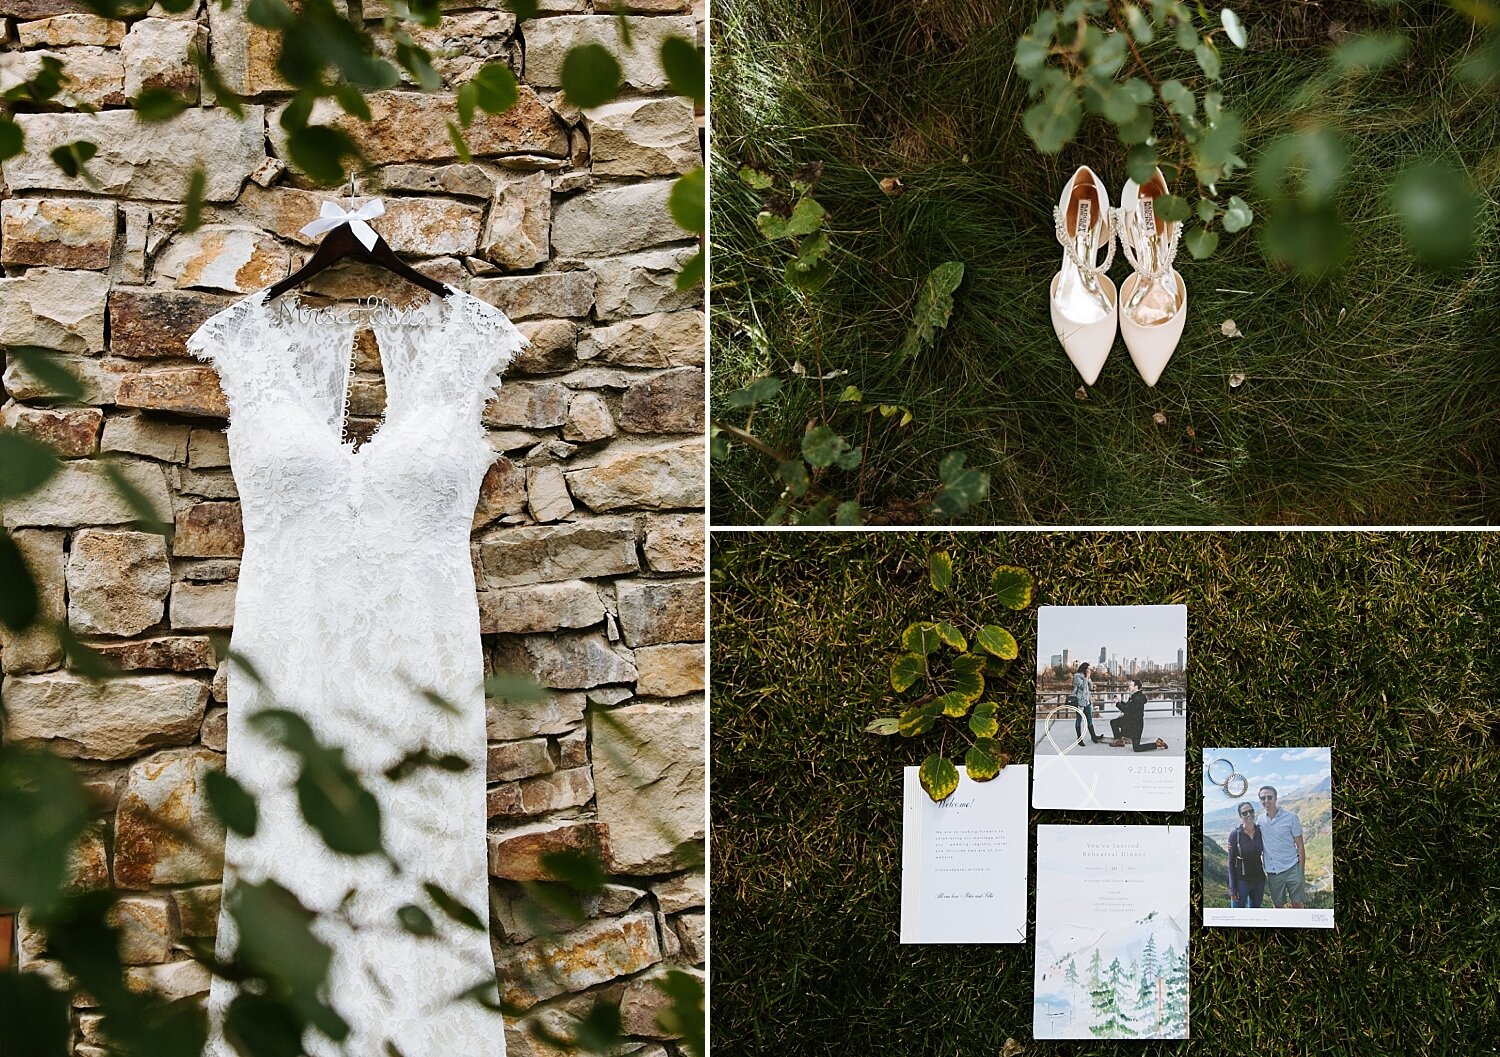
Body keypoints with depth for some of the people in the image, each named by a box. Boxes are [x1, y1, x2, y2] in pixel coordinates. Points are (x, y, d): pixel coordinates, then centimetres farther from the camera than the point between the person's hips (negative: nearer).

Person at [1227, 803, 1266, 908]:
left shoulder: (1260, 831, -1)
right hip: (1241, 880, -4)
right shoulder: (1235, 834, -12)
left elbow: (1264, 853, 13)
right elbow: (1231, 862, -9)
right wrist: (1232, 888, -11)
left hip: (1259, 879, 4)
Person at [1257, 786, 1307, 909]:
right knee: (1277, 906, 10)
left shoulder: (1290, 818, -7)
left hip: (1292, 868, -3)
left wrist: (1302, 871, -6)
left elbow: (1300, 845, -2)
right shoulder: (1260, 820, 3)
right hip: (1272, 871, 3)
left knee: (1297, 904, -1)